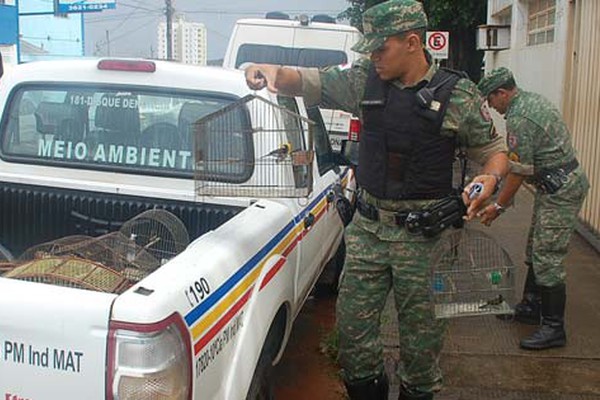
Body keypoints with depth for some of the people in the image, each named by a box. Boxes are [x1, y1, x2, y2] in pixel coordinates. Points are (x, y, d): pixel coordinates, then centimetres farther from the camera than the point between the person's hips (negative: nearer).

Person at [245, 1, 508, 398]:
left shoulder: (459, 94, -6)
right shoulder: (365, 81, 2)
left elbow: (494, 149, 2)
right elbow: (308, 81, 2)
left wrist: (490, 178, -19)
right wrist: (273, 72, -19)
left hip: (423, 231, -3)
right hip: (368, 225, 4)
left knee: (421, 324, 9)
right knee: (353, 319, 10)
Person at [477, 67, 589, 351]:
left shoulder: (519, 120, -21)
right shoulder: (532, 99, 12)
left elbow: (518, 171, -18)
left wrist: (498, 206, -9)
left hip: (560, 191, -11)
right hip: (555, 186, 11)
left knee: (548, 259, -8)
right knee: (535, 250, 17)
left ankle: (554, 328, -1)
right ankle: (531, 307, 29)